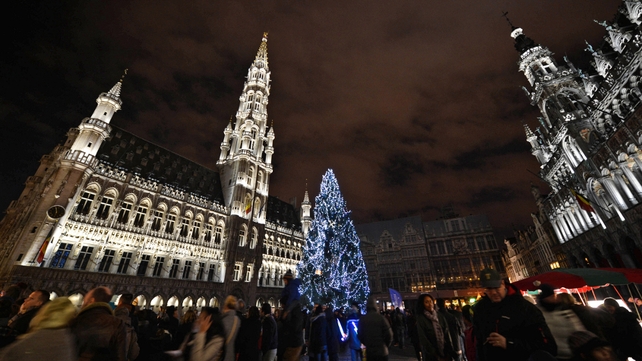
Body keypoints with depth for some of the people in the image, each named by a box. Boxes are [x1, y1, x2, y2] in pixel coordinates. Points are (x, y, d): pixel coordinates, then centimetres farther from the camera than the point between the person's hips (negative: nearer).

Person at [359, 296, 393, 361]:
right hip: (381, 351, -2)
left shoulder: (362, 319, -4)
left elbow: (360, 335, 1)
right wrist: (386, 345, 10)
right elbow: (389, 334, -10)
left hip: (369, 351, 2)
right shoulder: (381, 318, -13)